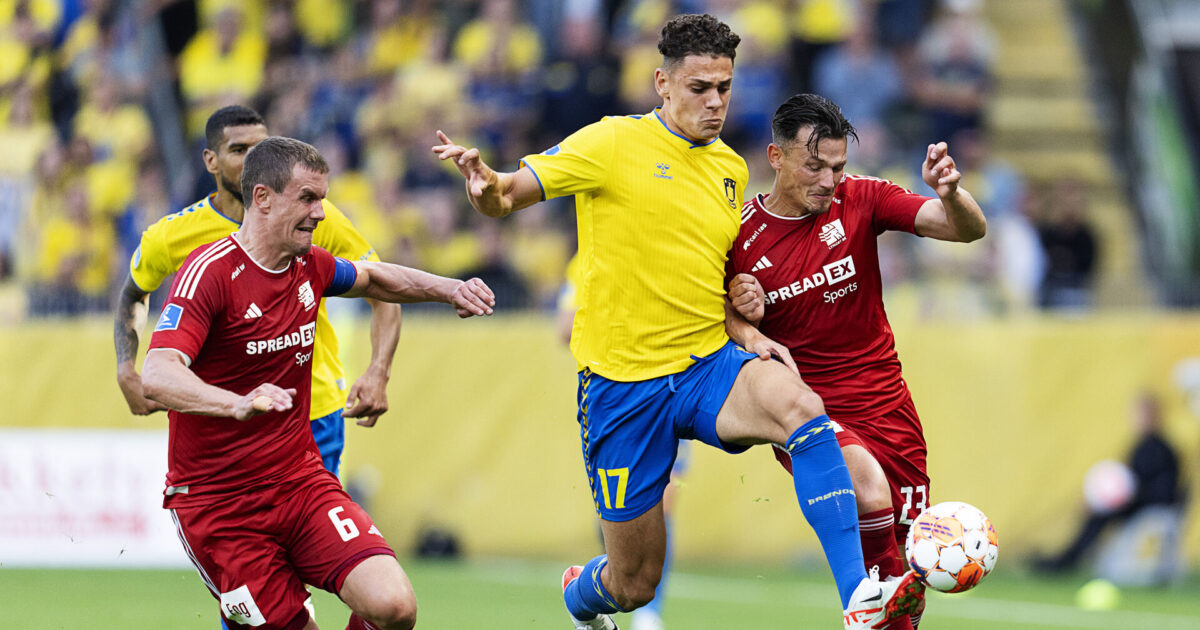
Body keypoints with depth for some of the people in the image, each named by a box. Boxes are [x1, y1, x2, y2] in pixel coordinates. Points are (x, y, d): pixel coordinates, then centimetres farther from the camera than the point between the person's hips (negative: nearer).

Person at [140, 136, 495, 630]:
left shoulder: (309, 266, 6)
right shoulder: (210, 272, -16)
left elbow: (373, 278, 30)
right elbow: (157, 377, -30)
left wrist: (449, 289, 13)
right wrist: (238, 404, -48)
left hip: (300, 477, 5)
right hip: (217, 504, -5)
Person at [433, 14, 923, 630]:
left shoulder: (730, 169, 11)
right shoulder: (615, 144, -7)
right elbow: (506, 195, -10)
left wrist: (747, 334, 4)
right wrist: (485, 184, -35)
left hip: (707, 368, 4)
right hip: (622, 382, -4)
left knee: (801, 408, -31)